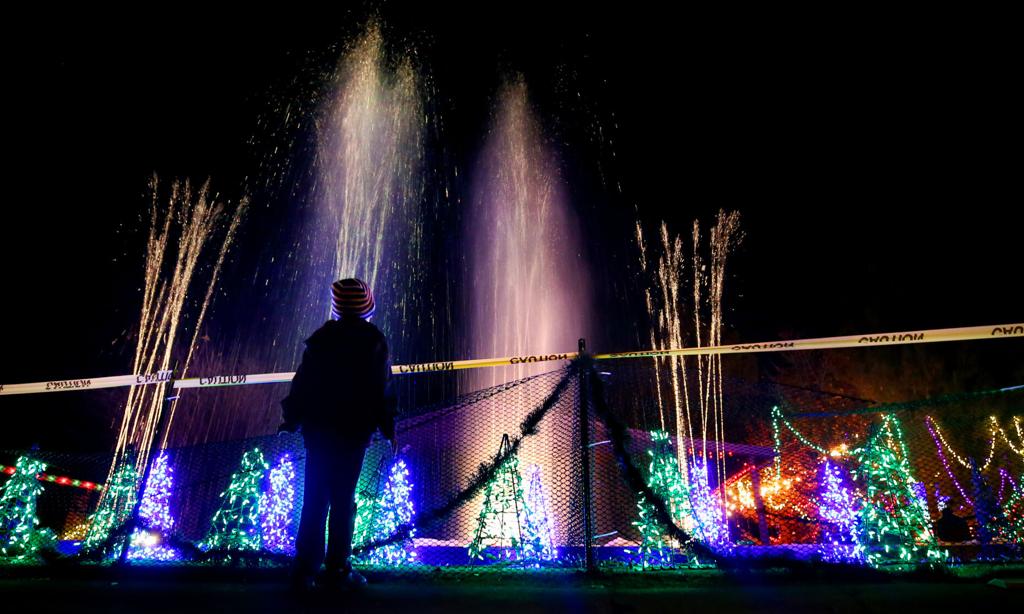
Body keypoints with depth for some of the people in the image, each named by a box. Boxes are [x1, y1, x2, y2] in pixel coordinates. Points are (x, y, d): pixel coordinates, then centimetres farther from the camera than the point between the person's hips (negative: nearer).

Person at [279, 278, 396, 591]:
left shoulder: (321, 337, 2)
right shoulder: (373, 340, -6)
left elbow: (303, 381, 2)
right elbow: (379, 389, -8)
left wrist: (292, 419, 11)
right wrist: (387, 427, 0)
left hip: (317, 427, 3)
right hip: (353, 430, -3)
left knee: (314, 498, 10)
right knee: (343, 499, 6)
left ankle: (305, 570, 12)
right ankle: (337, 568, 11)